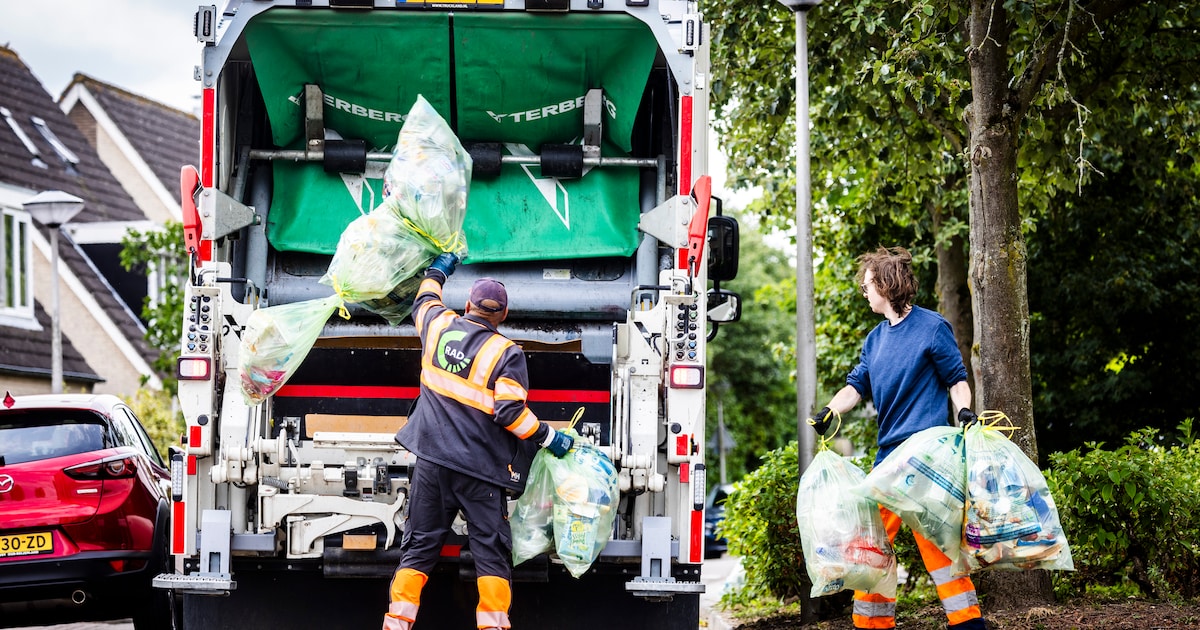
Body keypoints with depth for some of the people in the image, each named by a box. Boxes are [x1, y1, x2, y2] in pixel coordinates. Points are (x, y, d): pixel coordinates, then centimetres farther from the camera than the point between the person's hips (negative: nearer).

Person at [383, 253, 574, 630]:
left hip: (432, 460, 4)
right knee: (491, 551, 2)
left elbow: (424, 302, 28)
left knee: (420, 546, 10)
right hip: (480, 469, -4)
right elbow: (510, 412, -16)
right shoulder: (507, 354, -10)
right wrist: (548, 437, -5)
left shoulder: (438, 326, 3)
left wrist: (437, 272, 45)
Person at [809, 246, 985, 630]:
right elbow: (857, 385, 12)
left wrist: (964, 411, -17)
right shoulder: (874, 340, 17)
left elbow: (956, 378, 1)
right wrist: (830, 411, -6)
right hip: (888, 454, 7)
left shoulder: (932, 327, -1)